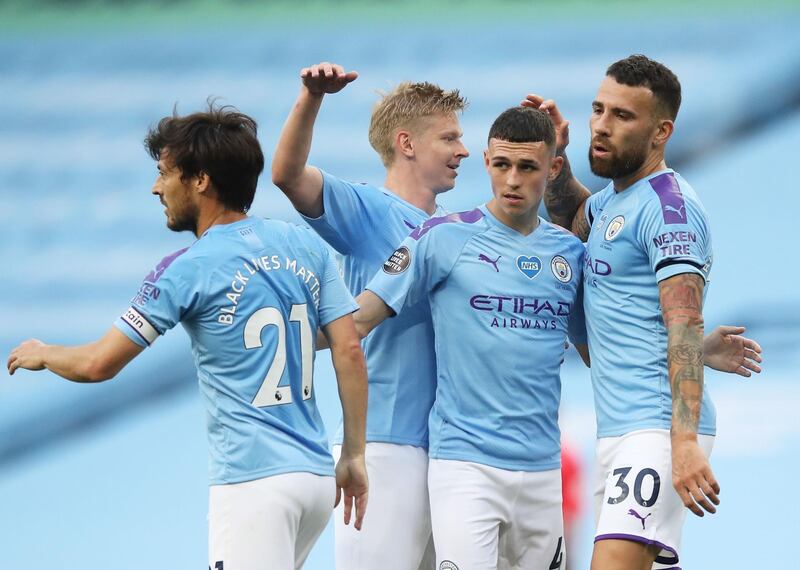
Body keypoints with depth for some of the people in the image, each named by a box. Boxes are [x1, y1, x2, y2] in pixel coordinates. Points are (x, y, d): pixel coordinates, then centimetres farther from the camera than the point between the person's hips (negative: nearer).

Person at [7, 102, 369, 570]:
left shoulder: (188, 270, -7)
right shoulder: (307, 247, 8)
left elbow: (98, 365, -4)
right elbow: (350, 351, 4)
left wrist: (41, 354, 17)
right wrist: (355, 455, 10)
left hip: (254, 483, -7)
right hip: (317, 475, 7)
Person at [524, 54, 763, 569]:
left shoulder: (668, 205, -10)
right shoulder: (612, 200, 19)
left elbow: (684, 326, -20)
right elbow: (572, 219, 46)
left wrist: (685, 443, -30)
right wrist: (556, 151, 25)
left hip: (659, 430, -10)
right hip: (617, 430, 10)